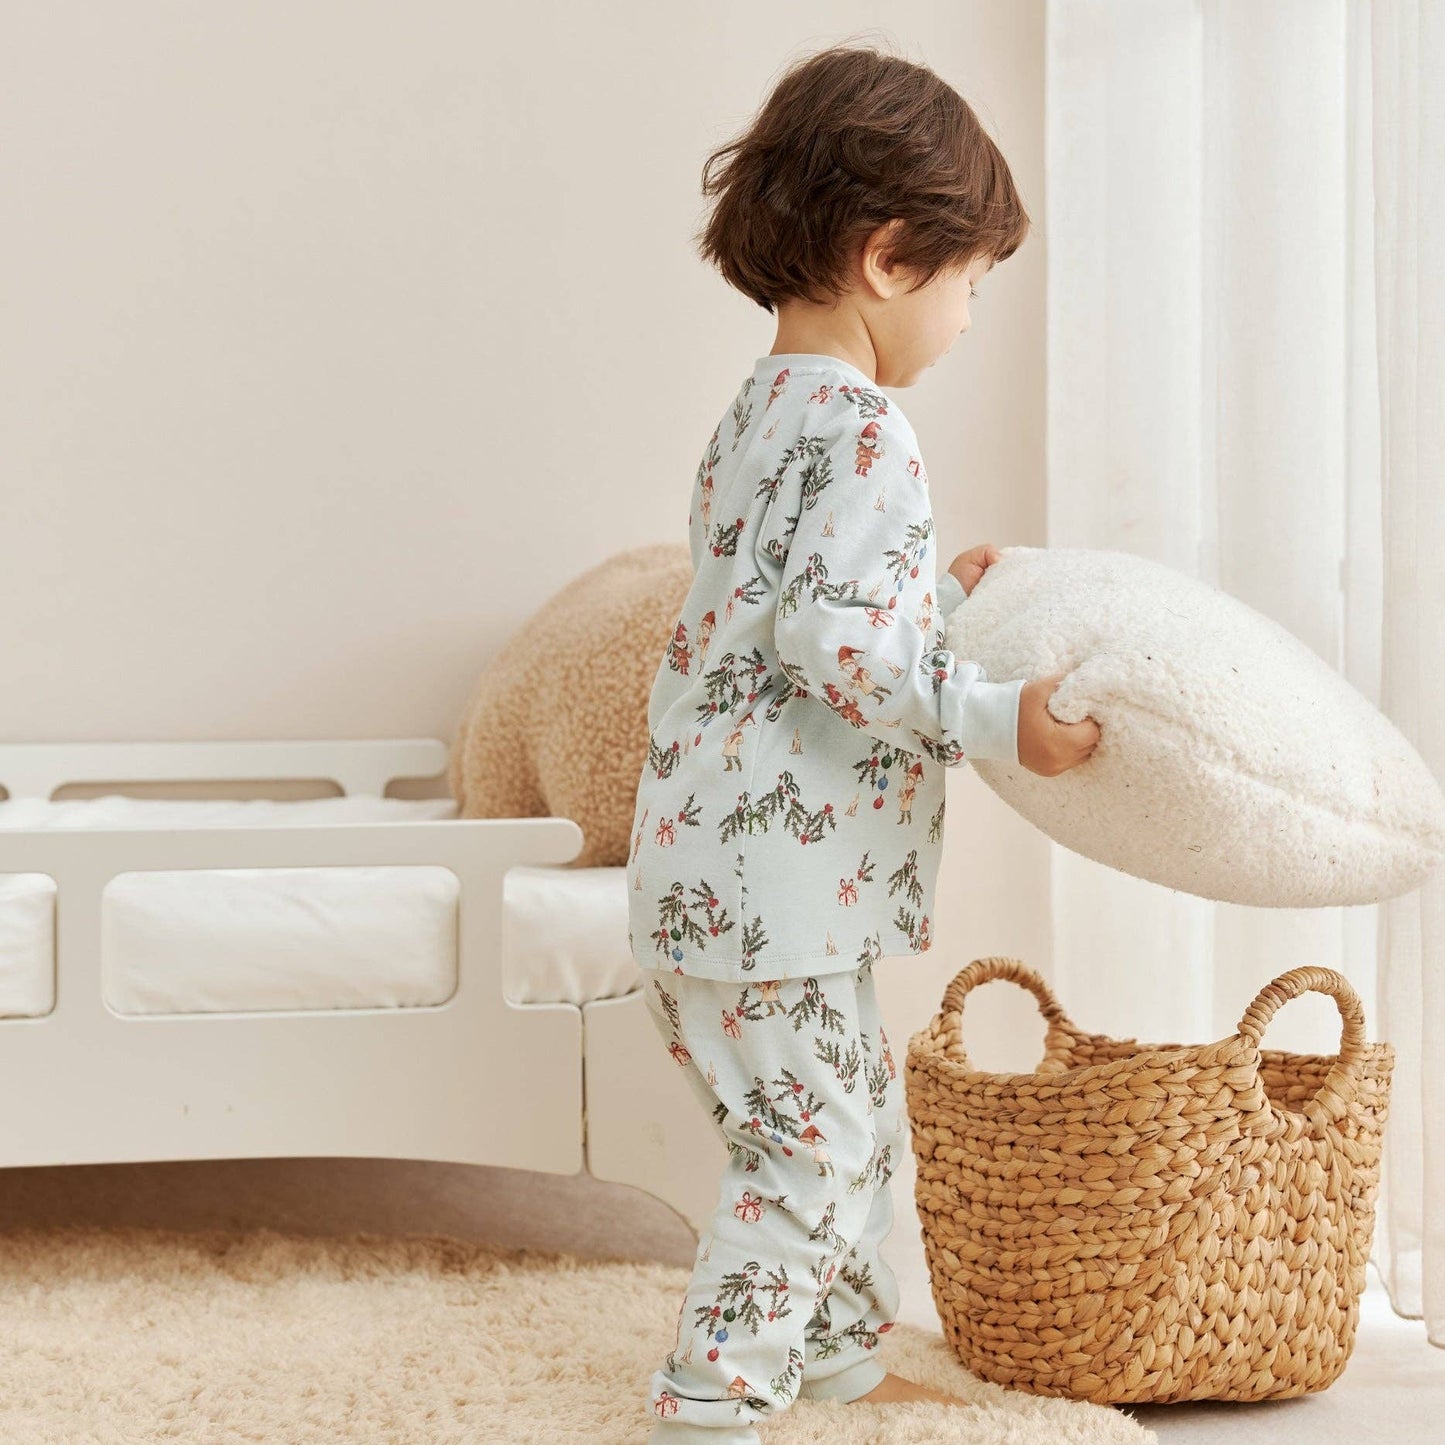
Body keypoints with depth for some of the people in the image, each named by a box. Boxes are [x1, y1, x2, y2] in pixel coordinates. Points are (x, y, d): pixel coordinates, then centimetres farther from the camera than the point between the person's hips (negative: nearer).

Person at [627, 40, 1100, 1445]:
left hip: (702, 871, 11)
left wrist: (937, 590, 23)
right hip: (774, 880, -11)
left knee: (858, 1118, 21)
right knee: (806, 1147, -1)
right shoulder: (863, 432, -17)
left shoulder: (756, 415, 14)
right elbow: (833, 640, -25)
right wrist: (999, 717, -19)